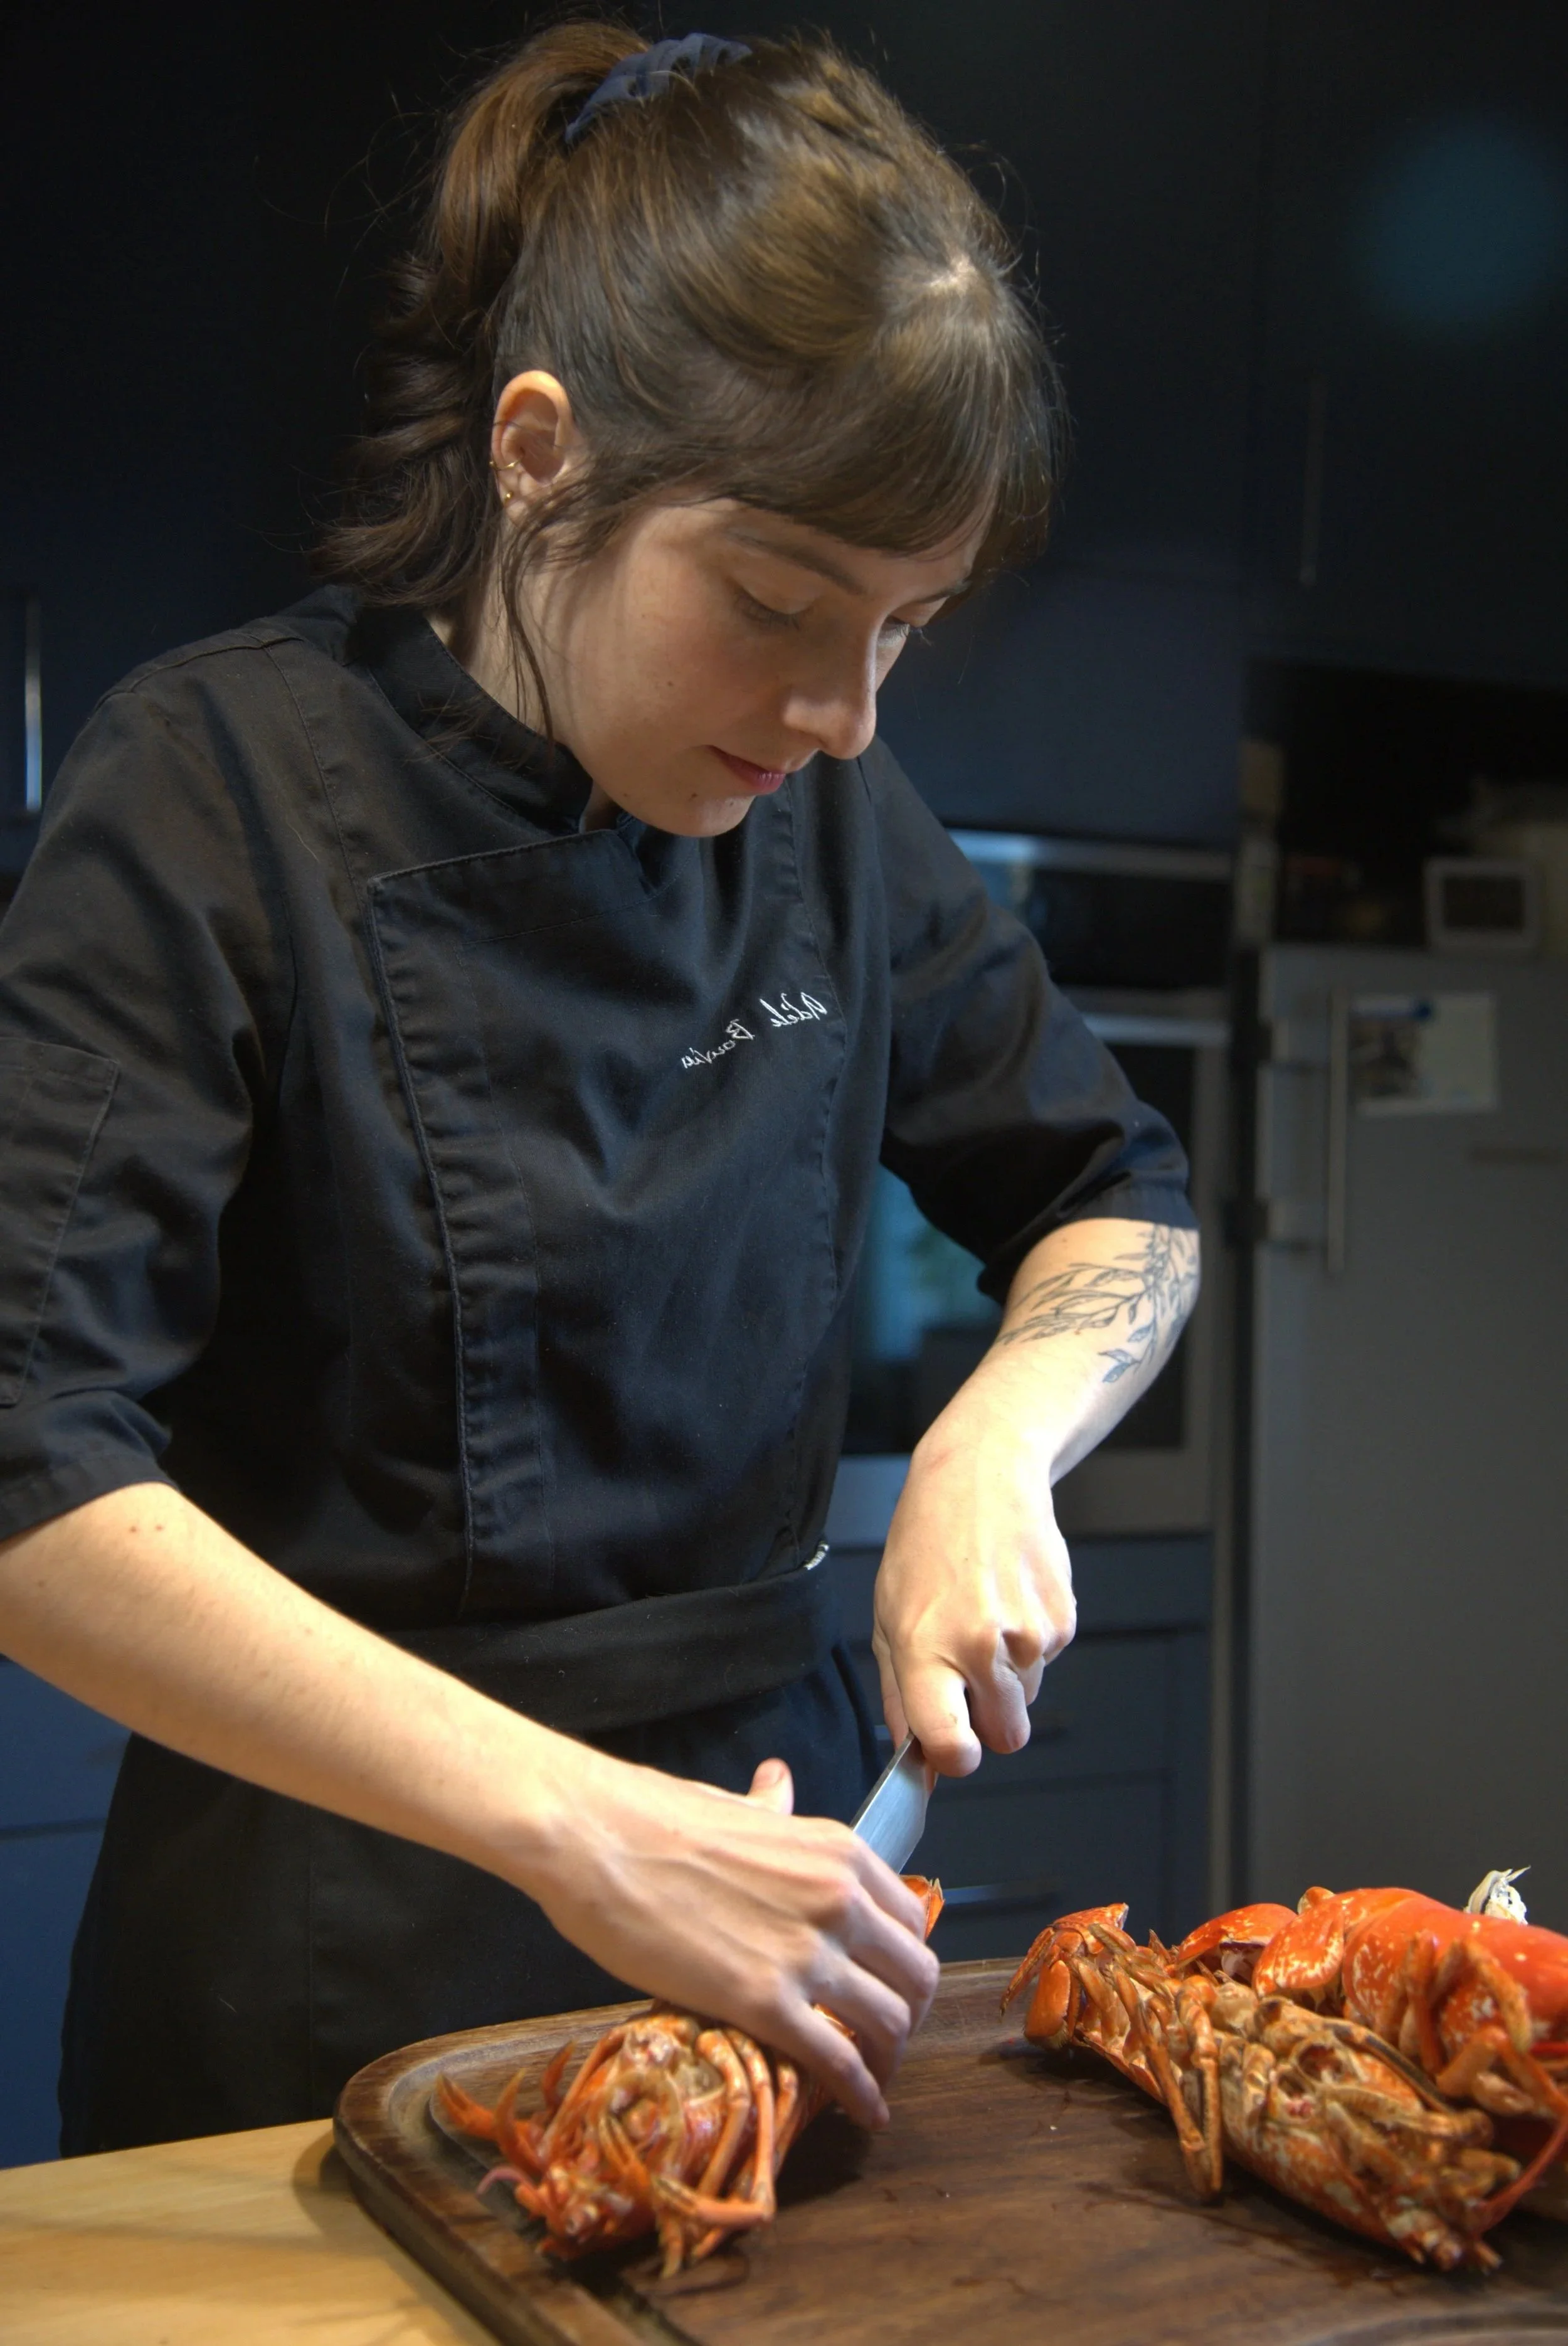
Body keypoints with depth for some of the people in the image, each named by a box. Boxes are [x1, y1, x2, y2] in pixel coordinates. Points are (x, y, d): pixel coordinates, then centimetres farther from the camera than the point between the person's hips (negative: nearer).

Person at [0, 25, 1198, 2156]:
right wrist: (574, 1824, -30)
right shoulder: (223, 785, -16)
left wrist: (993, 1443, -12)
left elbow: (1119, 1199, 9)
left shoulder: (833, 815, -2)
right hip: (331, 1958, -4)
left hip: (767, 1817, 5)